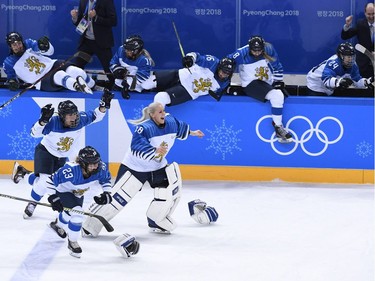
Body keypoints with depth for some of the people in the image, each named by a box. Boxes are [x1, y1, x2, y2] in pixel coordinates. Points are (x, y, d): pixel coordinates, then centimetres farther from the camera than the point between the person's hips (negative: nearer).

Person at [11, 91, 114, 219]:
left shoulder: (81, 119, -21)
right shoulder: (53, 122, -32)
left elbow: (96, 116, -7)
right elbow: (35, 133, -34)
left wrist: (104, 105, -26)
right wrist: (43, 120, -51)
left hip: (62, 157, 5)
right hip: (45, 151, -5)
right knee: (44, 182, -20)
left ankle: (23, 174, 39)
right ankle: (32, 203, 9)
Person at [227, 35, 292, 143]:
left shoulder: (269, 49, -6)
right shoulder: (241, 54, -16)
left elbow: (277, 67, 6)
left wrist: (278, 82, 2)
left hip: (267, 84, 7)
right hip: (250, 85, -7)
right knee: (276, 95, -26)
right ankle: (278, 127, -20)